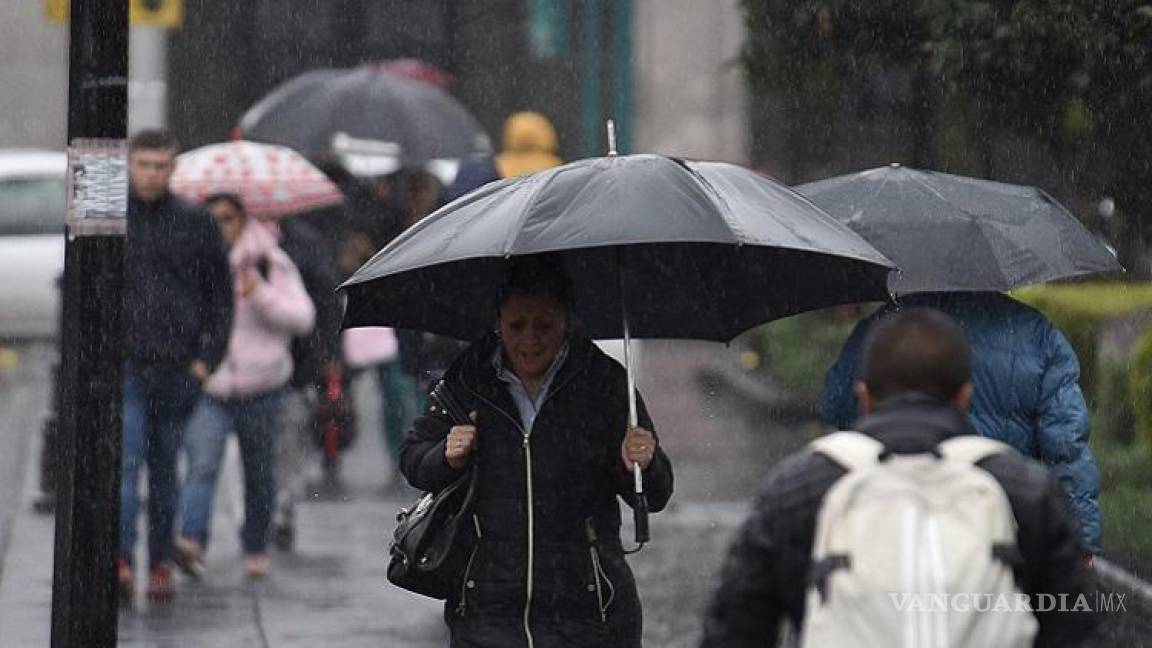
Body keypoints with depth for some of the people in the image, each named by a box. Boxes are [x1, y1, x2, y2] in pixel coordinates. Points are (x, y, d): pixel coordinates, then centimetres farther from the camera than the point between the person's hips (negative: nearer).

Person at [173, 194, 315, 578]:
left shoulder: (269, 263, 2)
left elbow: (303, 318, -4)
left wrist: (260, 295, -18)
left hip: (259, 386, 1)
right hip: (206, 385, -1)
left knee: (259, 472, 11)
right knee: (202, 464, -20)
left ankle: (256, 548, 29)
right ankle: (191, 540, -34)